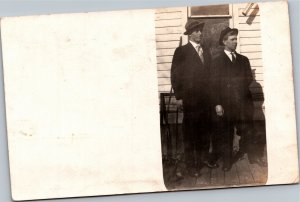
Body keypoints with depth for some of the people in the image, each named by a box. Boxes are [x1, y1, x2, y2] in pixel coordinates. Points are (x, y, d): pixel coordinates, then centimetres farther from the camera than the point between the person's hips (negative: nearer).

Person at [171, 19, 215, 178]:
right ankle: (190, 165, 3)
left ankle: (203, 158, 17)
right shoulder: (182, 51, -2)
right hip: (190, 98, -5)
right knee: (189, 132, -1)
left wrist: (211, 94, 11)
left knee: (205, 130, 7)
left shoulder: (206, 51, 15)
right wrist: (178, 96, -9)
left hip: (205, 98, 5)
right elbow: (175, 75, -4)